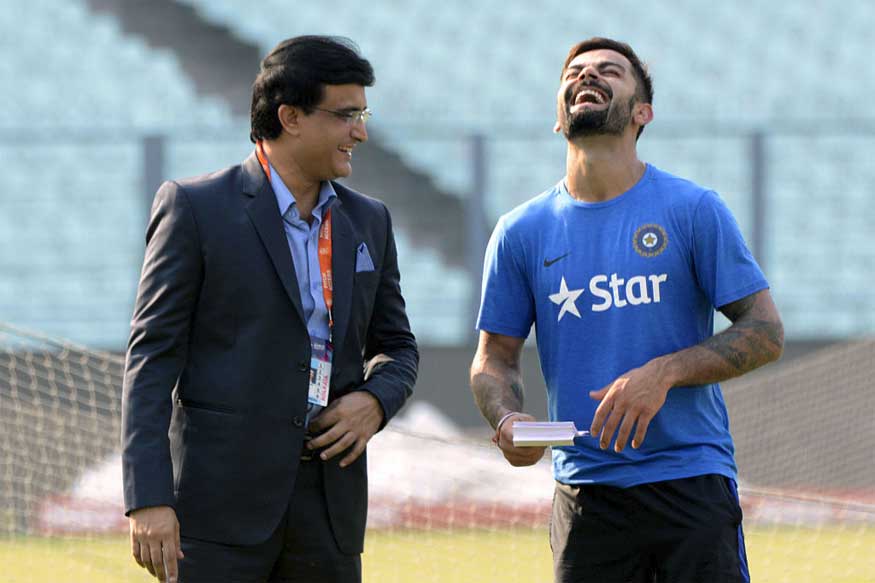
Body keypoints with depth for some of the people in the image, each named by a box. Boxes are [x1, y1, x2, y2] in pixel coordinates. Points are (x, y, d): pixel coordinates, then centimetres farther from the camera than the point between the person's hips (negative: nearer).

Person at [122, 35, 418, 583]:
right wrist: (148, 499, -15)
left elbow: (396, 347, 23)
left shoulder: (367, 222, 13)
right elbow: (153, 358, -6)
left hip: (329, 495, 5)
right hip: (221, 493, -5)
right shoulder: (196, 208, -3)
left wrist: (375, 401, -2)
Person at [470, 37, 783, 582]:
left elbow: (766, 334, -1)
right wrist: (507, 419, -10)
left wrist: (664, 373, -15)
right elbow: (495, 358, 13)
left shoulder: (693, 210, 0)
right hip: (585, 491, 2)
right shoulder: (522, 232, 7)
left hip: (694, 485, -2)